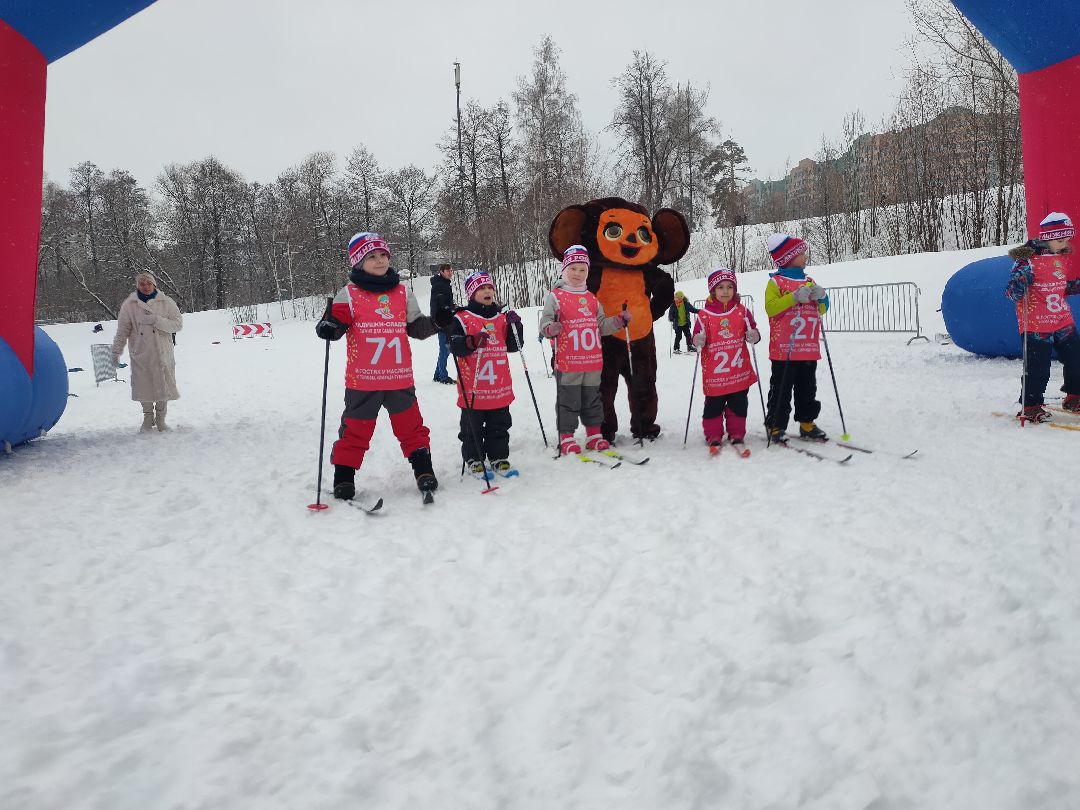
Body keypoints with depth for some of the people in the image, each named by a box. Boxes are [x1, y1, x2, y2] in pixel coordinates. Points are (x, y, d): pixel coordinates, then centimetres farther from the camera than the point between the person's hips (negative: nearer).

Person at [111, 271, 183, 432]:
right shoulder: (129, 304, 1)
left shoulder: (166, 302, 0)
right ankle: (148, 418, 22)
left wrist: (157, 320, -17)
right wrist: (116, 352, 4)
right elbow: (122, 331, 5)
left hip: (163, 354, 0)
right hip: (140, 354, 0)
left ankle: (160, 419, 21)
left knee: (163, 385, 4)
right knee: (144, 386, 4)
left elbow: (178, 324, -4)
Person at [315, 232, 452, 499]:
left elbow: (415, 327, 14)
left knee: (411, 426, 7)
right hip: (362, 379, -2)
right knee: (355, 430, 5)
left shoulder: (402, 292, 9)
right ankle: (344, 478, 18)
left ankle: (424, 470, 18)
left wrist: (436, 322, -2)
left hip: (400, 378, 2)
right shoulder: (349, 294, 0)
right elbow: (337, 323, -2)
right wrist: (328, 327, -24)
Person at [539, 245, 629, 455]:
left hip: (593, 361, 5)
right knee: (568, 400, -1)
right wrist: (551, 328, -26)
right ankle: (567, 438, 9)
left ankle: (594, 435, 23)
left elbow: (601, 326, 20)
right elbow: (544, 323, -5)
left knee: (593, 400, 13)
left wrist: (620, 320, 8)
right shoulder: (555, 296, -2)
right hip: (567, 361, -5)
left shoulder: (592, 299, 15)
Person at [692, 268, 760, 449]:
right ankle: (714, 435, 17)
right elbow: (698, 336, 3)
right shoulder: (705, 314, -2)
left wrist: (753, 336, -11)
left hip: (739, 371, 2)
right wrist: (698, 340, -20)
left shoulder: (742, 311, 5)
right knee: (714, 405, 4)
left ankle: (737, 434, 23)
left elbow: (752, 330, 11)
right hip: (714, 372, -2)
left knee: (738, 404, 10)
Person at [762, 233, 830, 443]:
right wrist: (794, 297, -23)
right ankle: (776, 425, 8)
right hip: (784, 349, -6)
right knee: (781, 389, -1)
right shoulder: (776, 282, -4)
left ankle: (807, 423, 21)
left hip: (809, 349, 6)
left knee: (807, 388, 12)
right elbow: (770, 308, -16)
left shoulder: (809, 281, 16)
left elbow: (822, 310, 19)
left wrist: (821, 297, -2)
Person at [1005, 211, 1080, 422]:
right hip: (1036, 324, -8)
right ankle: (1030, 406, 7)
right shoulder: (1028, 259, -13)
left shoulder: (1061, 258, 12)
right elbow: (1013, 291, -13)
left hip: (1063, 321, 8)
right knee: (1038, 368, -6)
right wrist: (1020, 282, -34)